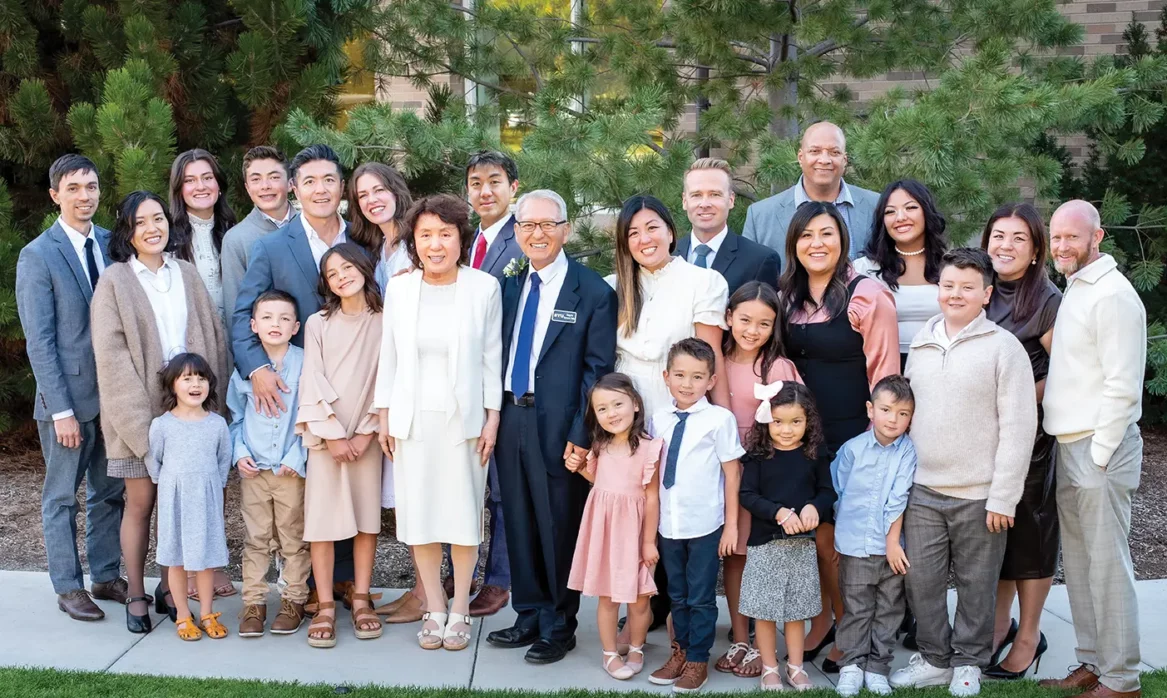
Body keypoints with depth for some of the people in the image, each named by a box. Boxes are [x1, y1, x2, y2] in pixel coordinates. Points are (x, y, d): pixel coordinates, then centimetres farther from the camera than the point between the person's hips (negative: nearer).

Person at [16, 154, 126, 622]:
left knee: (110, 491, 13)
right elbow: (39, 341, -10)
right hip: (69, 395, -5)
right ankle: (68, 587, 19)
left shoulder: (111, 244, 6)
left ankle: (106, 576, 26)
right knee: (62, 496, 8)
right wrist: (61, 409, -14)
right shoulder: (38, 256, -8)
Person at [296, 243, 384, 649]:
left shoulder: (383, 322, 2)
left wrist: (365, 433, -6)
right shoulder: (318, 324, 2)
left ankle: (361, 600, 14)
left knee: (367, 517, 4)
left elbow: (385, 380, 0)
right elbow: (313, 381, -2)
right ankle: (325, 607, 4)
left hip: (367, 435, 1)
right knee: (323, 520, -3)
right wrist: (334, 434, -8)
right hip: (326, 435, 0)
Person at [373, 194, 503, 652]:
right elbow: (389, 356, 7)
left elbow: (492, 357, 0)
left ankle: (459, 612, 19)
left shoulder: (484, 288, -5)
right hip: (412, 418, 2)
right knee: (419, 512, 6)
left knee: (464, 511, 5)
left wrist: (492, 418, -2)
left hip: (464, 417, -2)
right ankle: (434, 609, 21)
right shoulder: (398, 289, 2)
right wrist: (384, 416, 6)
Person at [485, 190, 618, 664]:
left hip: (558, 426, -5)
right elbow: (499, 355, 12)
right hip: (510, 418, 6)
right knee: (518, 523, 15)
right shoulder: (509, 286, 10)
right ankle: (529, 616, 30)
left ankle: (559, 626, 21)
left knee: (559, 528, 5)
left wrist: (581, 435, -14)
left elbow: (597, 370, -9)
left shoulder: (593, 292, -7)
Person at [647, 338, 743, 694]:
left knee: (700, 597, 9)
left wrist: (731, 525, -5)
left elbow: (732, 474, -7)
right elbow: (653, 472, 7)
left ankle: (698, 660, 23)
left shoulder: (720, 419, -11)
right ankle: (680, 651, 33)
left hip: (704, 525, -4)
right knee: (677, 594, 17)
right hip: (668, 524, 4)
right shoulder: (659, 420, 1)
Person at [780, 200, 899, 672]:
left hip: (852, 436, -5)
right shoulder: (787, 297, 7)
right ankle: (824, 615, 31)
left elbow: (884, 373, -10)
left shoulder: (867, 296, -11)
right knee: (814, 530, 10)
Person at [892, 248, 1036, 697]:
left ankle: (968, 662, 27)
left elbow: (1018, 427, -10)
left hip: (978, 495, -4)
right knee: (921, 579, 8)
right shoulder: (920, 346, 8)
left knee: (975, 584, 9)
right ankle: (935, 658, 26)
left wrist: (1003, 496, -12)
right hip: (922, 490, 4)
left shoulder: (1004, 348, -7)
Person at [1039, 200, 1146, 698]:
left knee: (1107, 564, -3)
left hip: (1100, 447, -9)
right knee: (1077, 561, 14)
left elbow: (1122, 388, -18)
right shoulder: (1074, 290, 15)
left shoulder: (1113, 295, -13)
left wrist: (1098, 456, -17)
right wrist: (1076, 452, 14)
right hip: (1070, 447, 9)